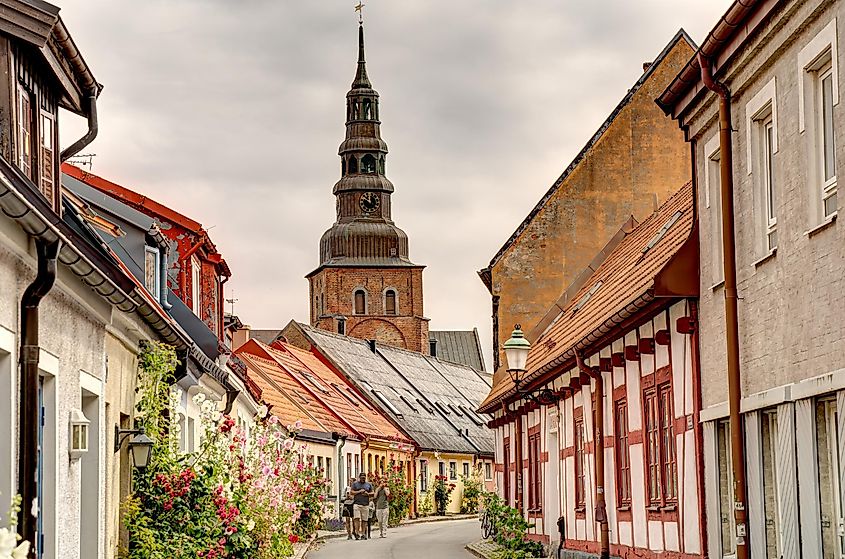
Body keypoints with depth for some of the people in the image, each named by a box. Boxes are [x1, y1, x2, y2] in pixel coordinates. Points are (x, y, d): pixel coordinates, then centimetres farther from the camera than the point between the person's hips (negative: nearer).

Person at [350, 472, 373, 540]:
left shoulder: (369, 485, 17)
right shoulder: (355, 484, 11)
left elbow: (372, 494, 17)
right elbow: (351, 492, 3)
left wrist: (367, 494, -4)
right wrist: (359, 491, -9)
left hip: (366, 504, 2)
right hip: (357, 503, -2)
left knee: (364, 520, -1)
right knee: (356, 518, -15)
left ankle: (363, 534, 2)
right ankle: (357, 533, -16)